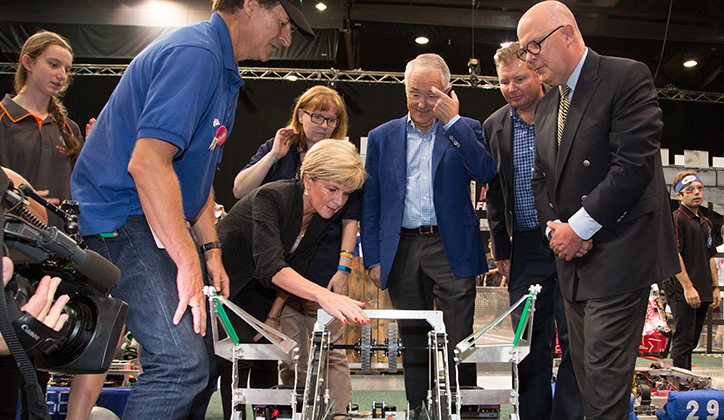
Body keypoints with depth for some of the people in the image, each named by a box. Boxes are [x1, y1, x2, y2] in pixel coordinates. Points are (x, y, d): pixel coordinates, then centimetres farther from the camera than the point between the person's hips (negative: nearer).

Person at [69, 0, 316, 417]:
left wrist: (210, 251, 14)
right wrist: (189, 263, -26)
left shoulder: (222, 70, 18)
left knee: (203, 343, 14)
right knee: (182, 361, -21)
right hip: (120, 218, -11)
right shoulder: (195, 53, -17)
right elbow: (147, 163, -28)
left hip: (155, 217, 11)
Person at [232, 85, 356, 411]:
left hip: (324, 271, -1)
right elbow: (240, 190, 0)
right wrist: (274, 155, -7)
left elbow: (350, 219, 4)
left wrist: (343, 267, -5)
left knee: (330, 352, -2)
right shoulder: (275, 151, 11)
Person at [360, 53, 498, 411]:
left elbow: (486, 173, -11)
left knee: (458, 344, -3)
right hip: (402, 250, 2)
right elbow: (370, 203, 11)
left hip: (451, 249, -2)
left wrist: (452, 121, -12)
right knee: (412, 344, 11)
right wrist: (373, 258, 4)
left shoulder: (464, 129, 7)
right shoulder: (383, 136, 11)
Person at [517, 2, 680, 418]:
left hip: (619, 254, -7)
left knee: (604, 370, -6)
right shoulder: (546, 106, 16)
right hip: (573, 258, 8)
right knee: (584, 366, 11)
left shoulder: (627, 77, -8)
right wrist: (554, 226, 0)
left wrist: (579, 227, -15)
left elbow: (634, 165, -17)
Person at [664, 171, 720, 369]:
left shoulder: (706, 223, 18)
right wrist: (688, 287, -20)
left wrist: (715, 287, 17)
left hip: (702, 293, 8)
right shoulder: (677, 218, -8)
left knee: (691, 342, 13)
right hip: (682, 292, -8)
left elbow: (710, 258, 23)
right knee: (683, 340, -7)